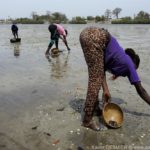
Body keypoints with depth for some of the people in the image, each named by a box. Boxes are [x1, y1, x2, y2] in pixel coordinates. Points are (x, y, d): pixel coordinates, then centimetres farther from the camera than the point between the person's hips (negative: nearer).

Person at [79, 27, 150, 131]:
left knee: (95, 76, 20)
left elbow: (101, 70, 19)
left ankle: (94, 106, 31)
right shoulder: (129, 63, 15)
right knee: (96, 80, -3)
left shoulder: (121, 58, 31)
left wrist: (106, 90, 13)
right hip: (95, 38, -8)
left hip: (87, 33, 8)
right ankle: (87, 120, 3)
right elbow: (140, 90, 18)